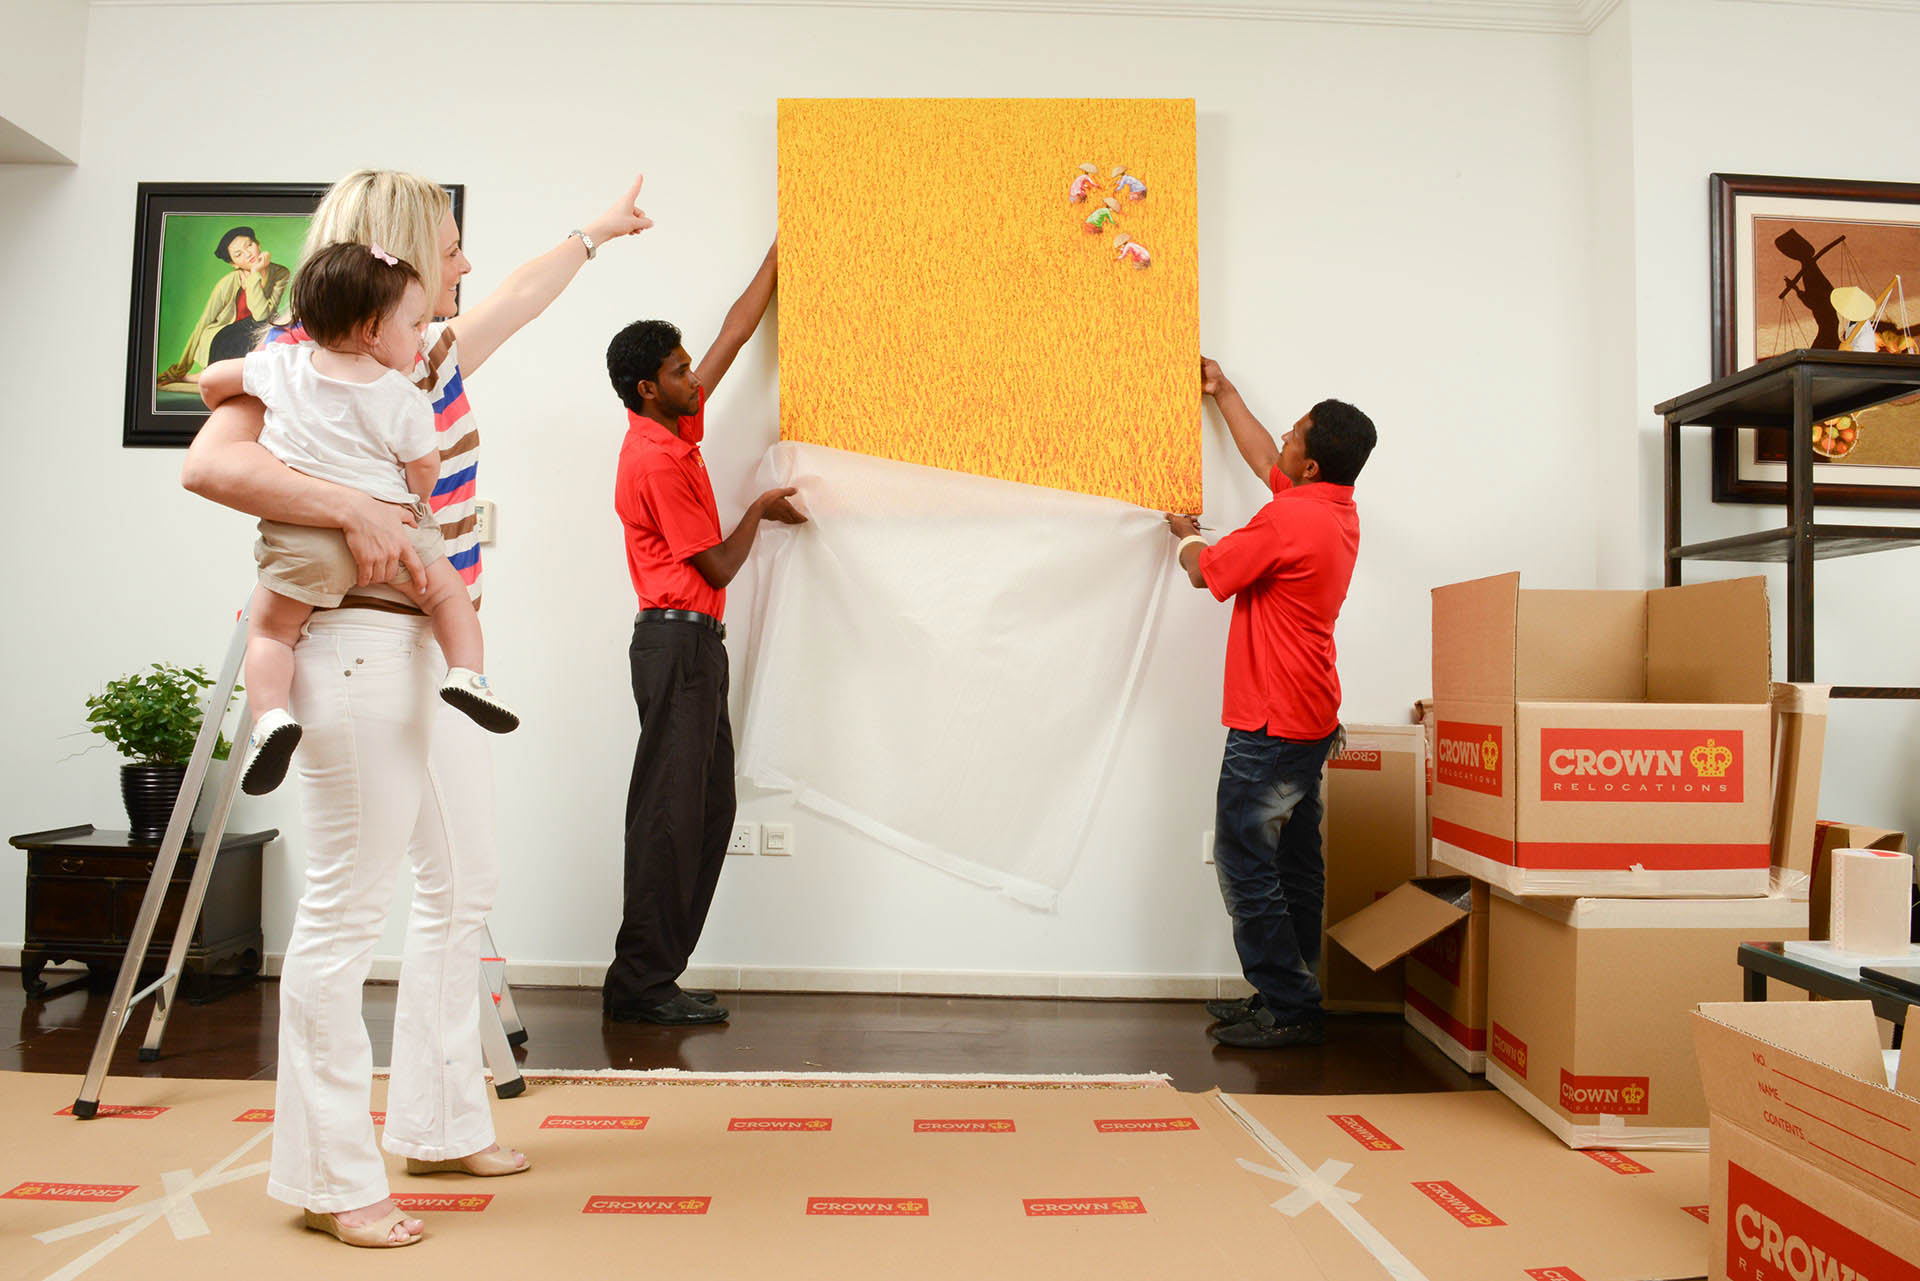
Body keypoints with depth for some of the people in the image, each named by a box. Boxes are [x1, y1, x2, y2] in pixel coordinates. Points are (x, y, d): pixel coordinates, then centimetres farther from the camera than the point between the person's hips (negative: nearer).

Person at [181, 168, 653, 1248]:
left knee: (462, 890, 13)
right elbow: (210, 463, -22)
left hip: (441, 650, 9)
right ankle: (332, 1177, 10)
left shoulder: (438, 356, 15)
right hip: (362, 651, -9)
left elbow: (523, 295, 33)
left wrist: (597, 234, 45)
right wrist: (352, 507, -27)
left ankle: (442, 1123, 27)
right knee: (349, 907, -3)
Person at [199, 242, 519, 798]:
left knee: (269, 628, 12)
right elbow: (424, 471, 1)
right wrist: (412, 506, 23)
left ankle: (269, 715, -11)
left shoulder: (282, 365, 5)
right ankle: (467, 671, -1)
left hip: (303, 537, 1)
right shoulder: (405, 401, -4)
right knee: (448, 590, 19)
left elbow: (212, 379, 17)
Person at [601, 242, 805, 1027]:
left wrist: (780, 252, 25)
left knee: (708, 808, 10)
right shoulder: (658, 460, -14)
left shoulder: (675, 428, 13)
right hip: (678, 642, -10)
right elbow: (718, 566, -12)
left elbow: (735, 333, 21)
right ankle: (641, 984, 1)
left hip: (693, 644, 10)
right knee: (669, 813, -7)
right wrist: (761, 511, 5)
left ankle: (654, 975, 15)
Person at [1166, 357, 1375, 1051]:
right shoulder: (1338, 511, 9)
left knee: (1245, 864, -4)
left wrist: (1185, 534, 16)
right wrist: (1223, 393, 35)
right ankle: (1289, 998, 23)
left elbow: (1206, 570, -7)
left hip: (1270, 727, -10)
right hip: (1310, 722, 10)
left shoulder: (1289, 519, -19)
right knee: (1294, 865, 14)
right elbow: (1266, 461, 26)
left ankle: (1288, 1008, 2)